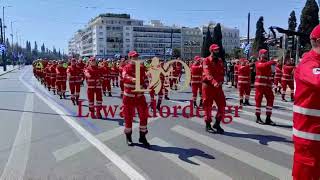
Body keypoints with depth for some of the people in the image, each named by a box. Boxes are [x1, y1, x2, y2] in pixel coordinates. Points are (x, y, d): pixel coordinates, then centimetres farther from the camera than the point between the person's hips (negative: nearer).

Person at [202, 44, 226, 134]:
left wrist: (221, 81, -13)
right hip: (208, 85, -5)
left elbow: (222, 72, 8)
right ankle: (208, 125, 15)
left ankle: (217, 124, 17)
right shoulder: (206, 61, -7)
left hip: (218, 86, 5)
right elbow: (207, 73, -22)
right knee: (208, 105, 3)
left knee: (222, 105, 3)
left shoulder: (220, 61, 12)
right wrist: (214, 82, -37)